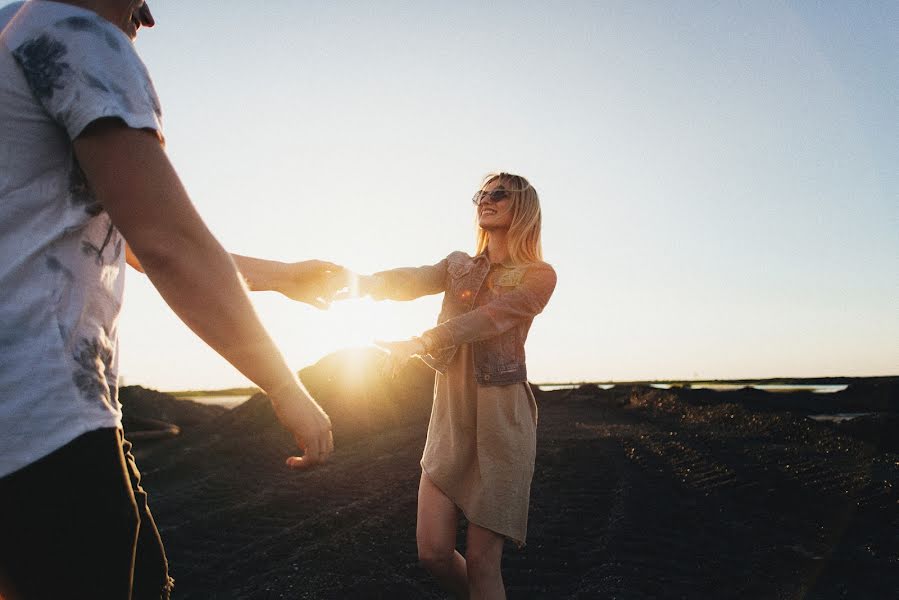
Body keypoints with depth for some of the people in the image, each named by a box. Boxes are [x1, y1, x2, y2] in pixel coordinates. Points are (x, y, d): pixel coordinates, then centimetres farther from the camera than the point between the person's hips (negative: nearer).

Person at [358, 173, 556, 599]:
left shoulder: (538, 275, -1)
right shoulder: (458, 266, 14)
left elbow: (489, 318, -17)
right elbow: (413, 280, -6)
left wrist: (418, 344, -30)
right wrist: (365, 281, -27)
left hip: (500, 417, -4)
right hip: (450, 416, 5)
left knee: (481, 560, -3)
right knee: (433, 552, 3)